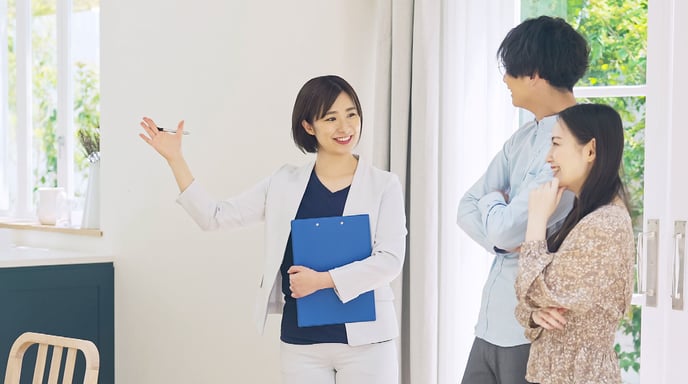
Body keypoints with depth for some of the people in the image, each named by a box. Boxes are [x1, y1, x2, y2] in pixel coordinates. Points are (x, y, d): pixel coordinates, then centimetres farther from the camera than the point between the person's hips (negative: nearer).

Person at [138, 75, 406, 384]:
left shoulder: (384, 185, 0)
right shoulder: (285, 184, 7)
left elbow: (390, 260, -9)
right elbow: (214, 217, 8)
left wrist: (323, 279, -18)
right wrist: (175, 159, 3)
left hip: (364, 338, -2)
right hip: (301, 342, 2)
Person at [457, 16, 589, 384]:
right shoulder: (523, 138, 10)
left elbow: (505, 229, -21)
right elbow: (467, 208, 8)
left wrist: (493, 201, 1)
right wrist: (509, 239, -11)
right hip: (493, 321, 8)